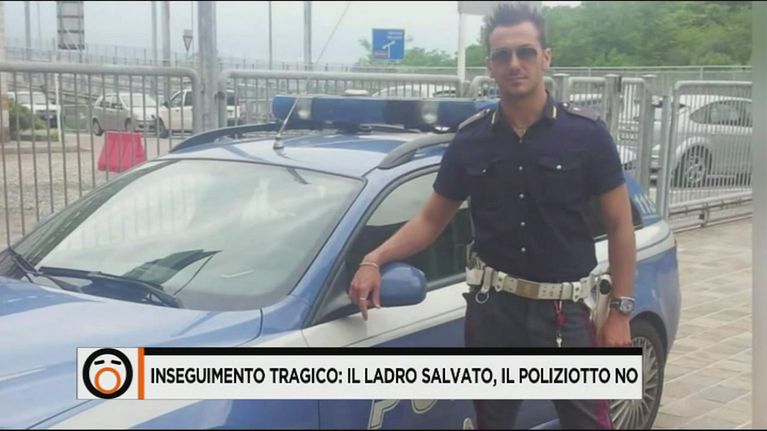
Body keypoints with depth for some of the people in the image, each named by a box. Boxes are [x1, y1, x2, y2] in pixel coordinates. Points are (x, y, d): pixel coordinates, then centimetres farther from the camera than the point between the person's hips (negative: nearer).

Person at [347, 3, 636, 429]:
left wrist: (620, 311, -7)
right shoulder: (470, 139, 0)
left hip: (566, 310, -2)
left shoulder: (587, 133, -7)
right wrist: (374, 260, -7)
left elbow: (620, 225, -2)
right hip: (493, 306, 2)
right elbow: (431, 220, 7)